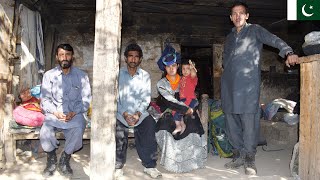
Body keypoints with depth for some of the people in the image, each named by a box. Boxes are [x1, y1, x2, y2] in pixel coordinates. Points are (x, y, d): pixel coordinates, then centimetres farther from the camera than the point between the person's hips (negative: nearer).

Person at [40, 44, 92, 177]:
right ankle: (51, 160, 0)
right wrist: (55, 112, -15)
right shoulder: (49, 75, 8)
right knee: (45, 130, -29)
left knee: (78, 128, -32)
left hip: (75, 113, 0)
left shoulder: (81, 76, 5)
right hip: (54, 113, 1)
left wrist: (74, 112, -16)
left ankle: (64, 160, -8)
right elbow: (45, 99, 3)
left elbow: (86, 99, 1)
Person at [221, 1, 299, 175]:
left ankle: (249, 158, 1)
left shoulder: (255, 30, 8)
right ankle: (238, 155, 17)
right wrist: (226, 69, 14)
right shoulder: (230, 37, 23)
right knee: (231, 121, 5)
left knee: (249, 120, -9)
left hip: (248, 84, -5)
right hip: (229, 84, 6)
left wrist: (288, 52, -24)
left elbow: (274, 40, -6)